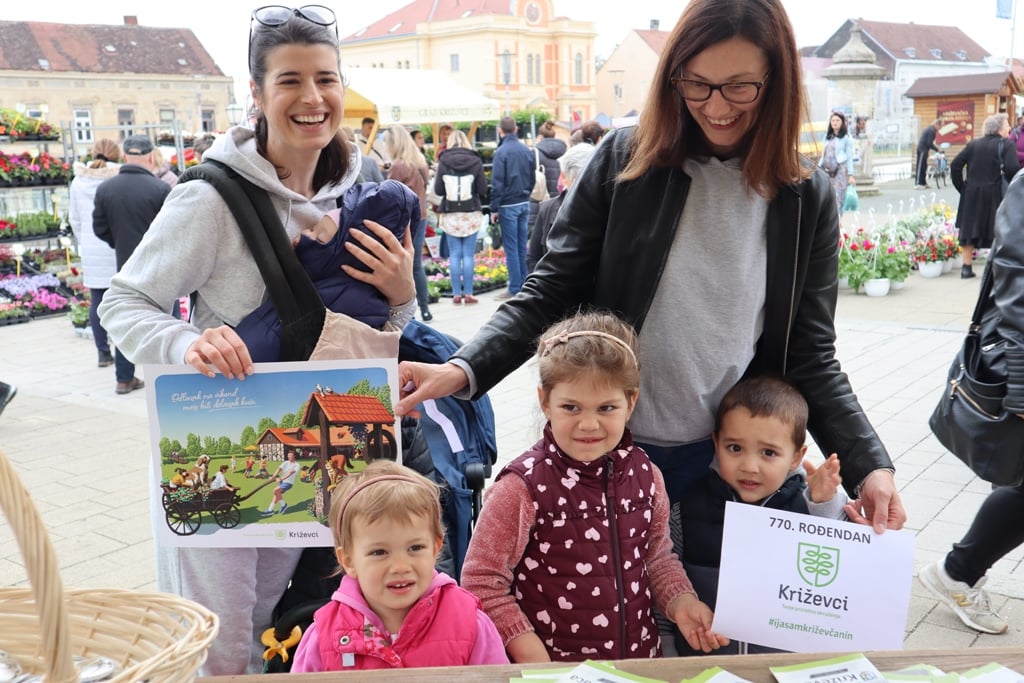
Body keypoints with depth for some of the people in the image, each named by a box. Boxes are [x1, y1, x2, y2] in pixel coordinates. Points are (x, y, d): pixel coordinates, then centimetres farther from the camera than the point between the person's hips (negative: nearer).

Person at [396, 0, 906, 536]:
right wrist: (463, 369, -20)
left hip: (726, 461, 1)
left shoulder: (807, 199, -2)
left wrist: (869, 465, -11)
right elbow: (552, 292, -5)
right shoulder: (624, 160, -6)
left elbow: (810, 356, 1)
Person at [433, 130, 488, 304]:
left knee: (454, 255, 6)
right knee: (469, 254, 3)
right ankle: (468, 293, 3)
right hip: (471, 213, 0)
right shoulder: (475, 161, -3)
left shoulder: (444, 161, -3)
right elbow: (483, 189, -3)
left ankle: (456, 293, 6)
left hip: (450, 214, 0)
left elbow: (438, 190, -3)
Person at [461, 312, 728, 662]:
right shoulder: (523, 487, -18)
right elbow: (481, 582, -13)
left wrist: (681, 602, -5)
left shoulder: (645, 475, -4)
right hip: (553, 669, -4)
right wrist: (534, 658, -16)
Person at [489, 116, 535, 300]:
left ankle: (515, 289, -3)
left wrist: (494, 209, -8)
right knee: (522, 246, 12)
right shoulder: (527, 151, 6)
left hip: (508, 205, -6)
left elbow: (497, 183, -13)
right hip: (525, 204, 6)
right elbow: (532, 179, 12)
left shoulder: (501, 152, -12)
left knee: (511, 248, -3)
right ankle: (524, 285, 15)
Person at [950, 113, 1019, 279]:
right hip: (995, 195, -4)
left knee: (969, 229, 12)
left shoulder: (973, 144, 8)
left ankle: (967, 267, 14)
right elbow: (1012, 168, -20)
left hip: (971, 195, 4)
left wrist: (962, 187, 8)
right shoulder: (1006, 145, -6)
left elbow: (955, 165, 3)